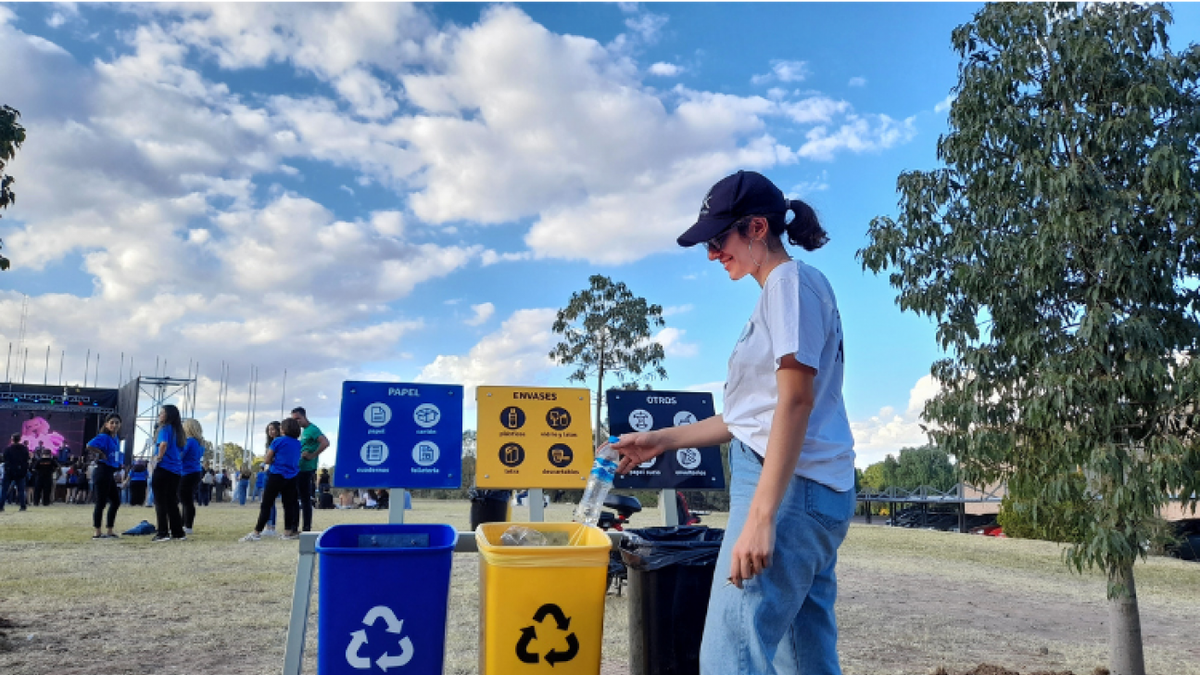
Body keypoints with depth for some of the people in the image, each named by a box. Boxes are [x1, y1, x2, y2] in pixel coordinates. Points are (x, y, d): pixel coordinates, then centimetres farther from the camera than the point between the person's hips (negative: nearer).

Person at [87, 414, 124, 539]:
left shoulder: (117, 439, 14)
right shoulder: (104, 437, -11)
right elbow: (89, 445, -27)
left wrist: (121, 464, 10)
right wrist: (102, 454, -17)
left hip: (110, 473, 9)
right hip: (103, 471, -9)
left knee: (116, 501, 12)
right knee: (101, 502, -4)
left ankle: (110, 531, 20)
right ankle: (97, 532, 3)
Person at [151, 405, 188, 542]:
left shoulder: (165, 428, -8)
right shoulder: (178, 431, 15)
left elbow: (163, 444, -27)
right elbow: (181, 452, 20)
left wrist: (159, 457, -13)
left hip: (163, 469, -7)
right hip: (176, 471, 7)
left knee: (160, 502, -1)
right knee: (172, 502, 13)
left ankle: (163, 533, -3)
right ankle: (178, 532, 14)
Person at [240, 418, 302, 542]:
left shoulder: (278, 441, -7)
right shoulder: (298, 444, 7)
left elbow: (267, 460, -3)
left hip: (277, 476, -5)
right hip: (292, 477, 5)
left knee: (266, 505, -2)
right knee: (289, 504, 9)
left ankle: (257, 532, -4)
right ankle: (288, 531, 10)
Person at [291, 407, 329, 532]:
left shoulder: (312, 429, -12)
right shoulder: (303, 431, 17)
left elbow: (325, 443, -26)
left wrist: (313, 455, -23)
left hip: (306, 469, -10)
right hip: (299, 469, 10)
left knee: (305, 500, -6)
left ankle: (307, 530, -1)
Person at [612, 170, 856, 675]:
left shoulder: (791, 280, -6)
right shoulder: (778, 294, 21)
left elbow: (796, 402, -17)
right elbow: (753, 414, 23)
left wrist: (759, 517, -22)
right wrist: (662, 441, 23)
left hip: (790, 488, -10)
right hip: (812, 494, 10)